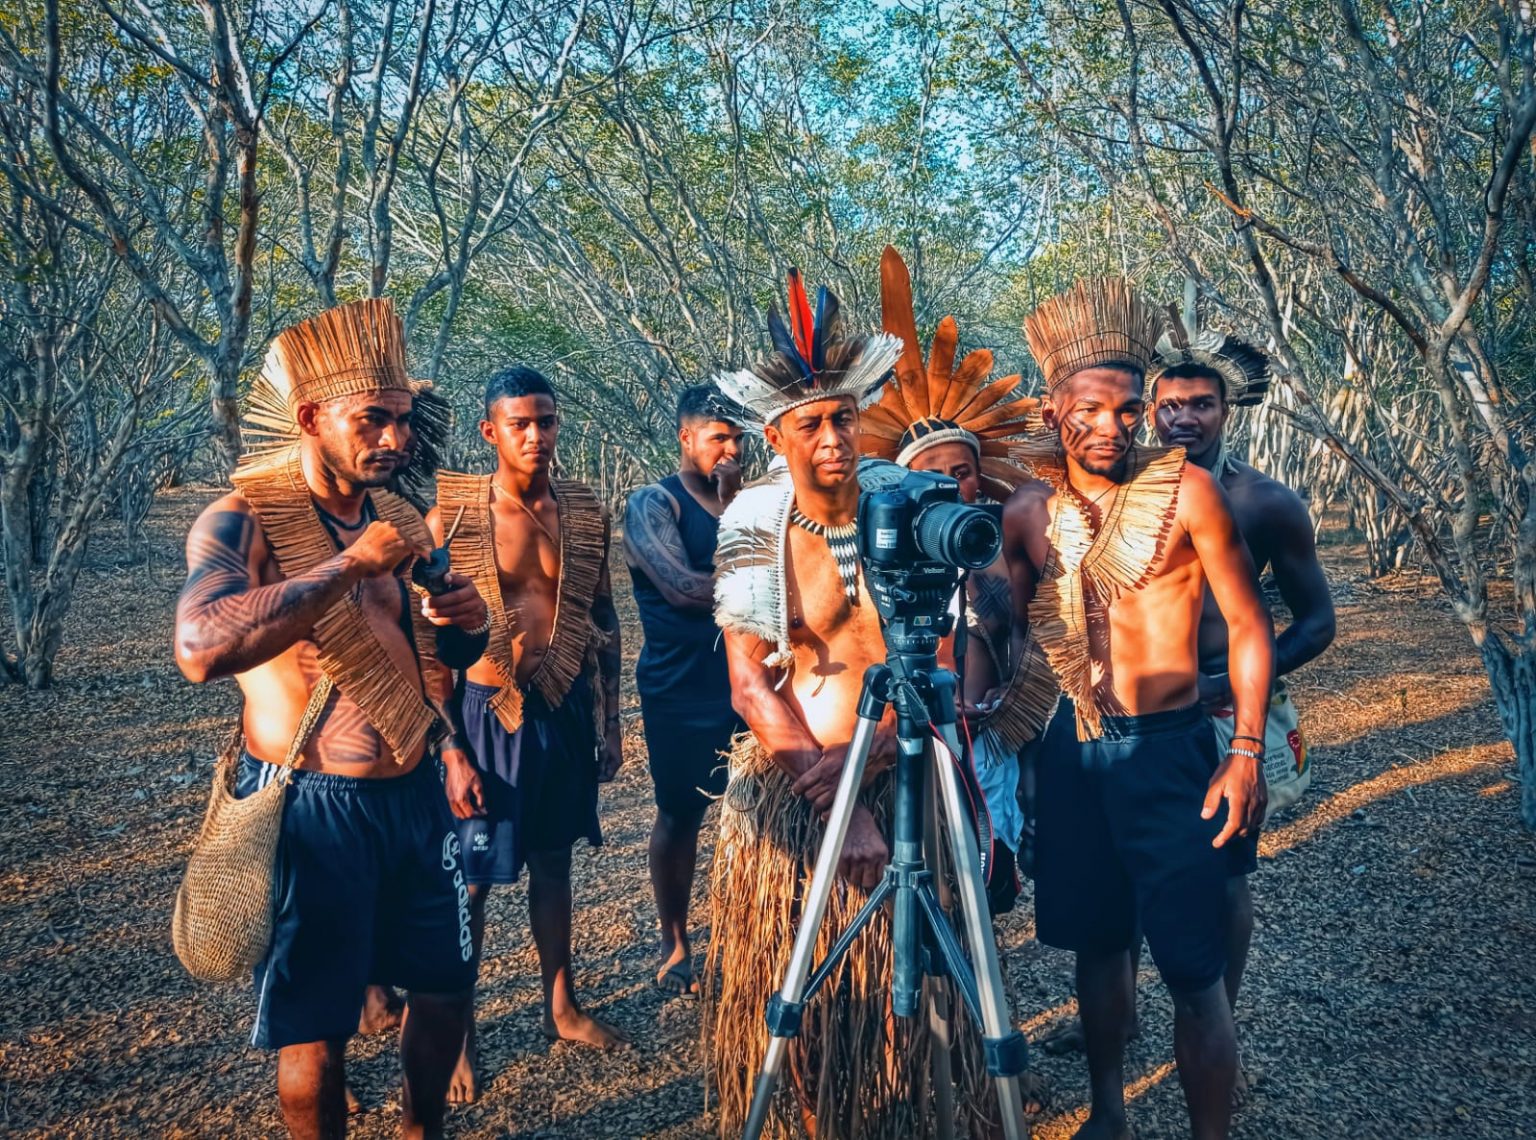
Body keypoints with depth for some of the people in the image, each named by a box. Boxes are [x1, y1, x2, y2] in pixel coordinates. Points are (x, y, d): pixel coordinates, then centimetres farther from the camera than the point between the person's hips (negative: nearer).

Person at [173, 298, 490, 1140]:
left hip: (415, 796, 7)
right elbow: (200, 650, -34)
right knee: (314, 1028, 7)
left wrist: (467, 627, -6)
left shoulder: (403, 523, 6)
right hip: (311, 809, -6)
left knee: (447, 982, 19)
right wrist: (349, 566, -30)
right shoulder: (241, 522, -15)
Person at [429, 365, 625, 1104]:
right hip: (485, 710, -4)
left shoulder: (584, 512, 2)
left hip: (567, 708, 4)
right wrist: (452, 751, -13)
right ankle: (458, 1036, 19)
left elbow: (604, 620, 11)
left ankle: (560, 1006, 34)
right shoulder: (451, 517, -11)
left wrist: (609, 723, 10)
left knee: (553, 862, 18)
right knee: (471, 879, 4)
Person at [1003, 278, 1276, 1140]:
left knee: (1193, 968, -4)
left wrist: (1246, 752, -12)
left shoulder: (1186, 490, -8)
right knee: (1097, 940, 16)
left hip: (1169, 751, -4)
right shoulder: (1030, 512, 4)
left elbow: (1249, 624, -6)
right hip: (1073, 750, 4)